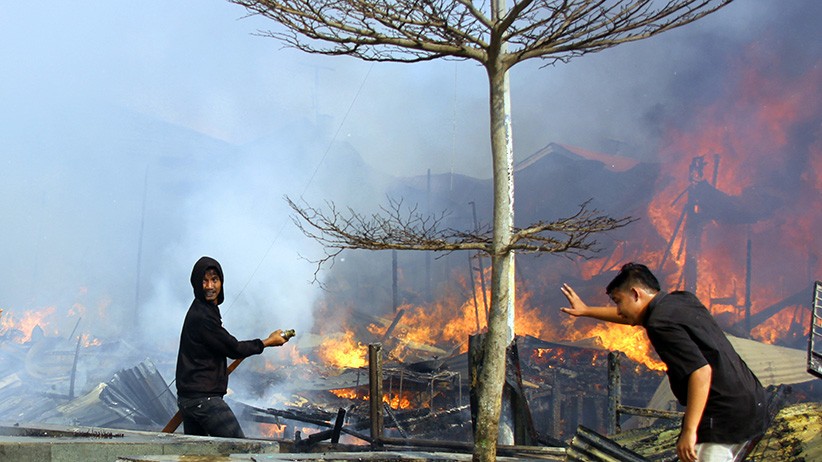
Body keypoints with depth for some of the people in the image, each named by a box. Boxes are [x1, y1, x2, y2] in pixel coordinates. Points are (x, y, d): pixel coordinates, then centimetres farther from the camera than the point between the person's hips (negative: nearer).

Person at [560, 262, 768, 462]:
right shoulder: (683, 300, 14)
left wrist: (689, 431, -25)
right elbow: (633, 316, 31)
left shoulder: (661, 324, -15)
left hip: (724, 416, -10)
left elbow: (701, 371, -26)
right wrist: (586, 311, 39)